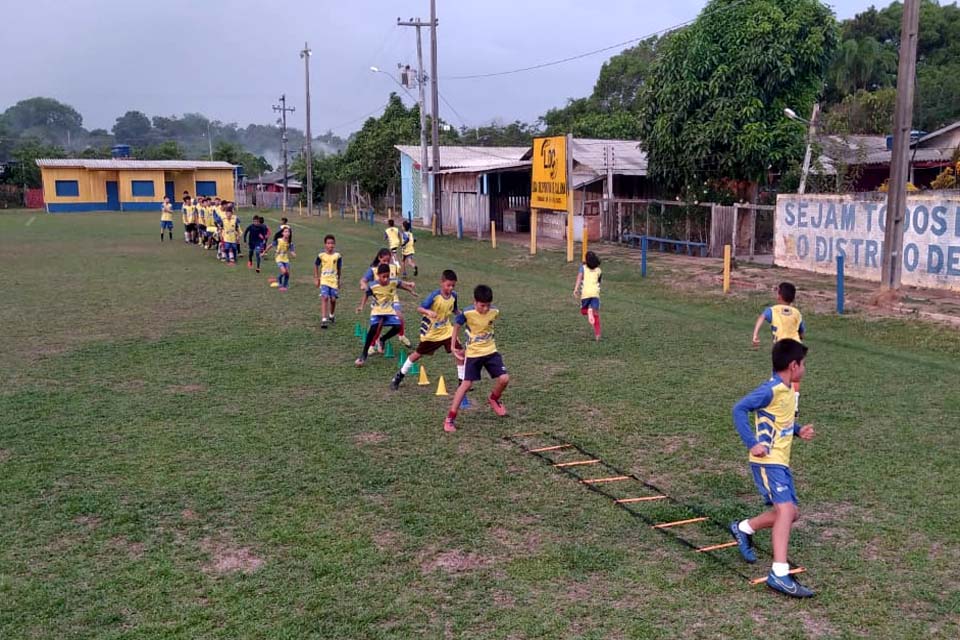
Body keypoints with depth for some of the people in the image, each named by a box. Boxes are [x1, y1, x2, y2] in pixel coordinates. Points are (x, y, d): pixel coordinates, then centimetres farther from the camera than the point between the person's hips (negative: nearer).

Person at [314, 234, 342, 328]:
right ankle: (323, 320, -17)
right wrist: (316, 278, 7)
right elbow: (316, 266, 9)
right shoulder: (321, 255, -5)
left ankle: (331, 316, 33)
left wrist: (339, 280, 13)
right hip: (324, 280, -2)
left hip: (334, 280, 2)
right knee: (324, 298, -14)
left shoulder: (337, 256, -2)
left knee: (333, 299, 6)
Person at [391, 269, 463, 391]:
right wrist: (428, 312, -46)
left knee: (460, 352, -10)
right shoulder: (435, 295, -22)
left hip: (446, 330, 4)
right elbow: (419, 308, -26)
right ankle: (399, 376, 29)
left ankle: (462, 381, 3)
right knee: (418, 354, 10)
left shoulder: (453, 295, -6)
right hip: (431, 332, -4)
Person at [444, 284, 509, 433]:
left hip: (491, 351, 3)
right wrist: (453, 346, 2)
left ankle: (494, 399, 25)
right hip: (473, 353, -3)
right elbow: (457, 326, -1)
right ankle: (450, 418, 3)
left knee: (504, 379, -8)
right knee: (466, 384, -6)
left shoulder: (494, 312, -11)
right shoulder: (467, 313, -21)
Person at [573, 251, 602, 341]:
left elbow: (579, 277, -8)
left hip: (585, 293, -1)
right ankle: (597, 334, -8)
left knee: (583, 311, 16)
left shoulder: (583, 267, 9)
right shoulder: (599, 270, 16)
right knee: (596, 314, 4)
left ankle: (588, 311, -22)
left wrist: (575, 289, -17)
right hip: (595, 293, 1)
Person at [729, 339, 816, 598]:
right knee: (785, 509, -20)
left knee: (789, 513, 13)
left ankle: (744, 529, 32)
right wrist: (752, 443, -26)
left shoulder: (787, 391, 12)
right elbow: (739, 408, -22)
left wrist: (798, 430, 10)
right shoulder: (771, 390, -16)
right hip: (768, 461, -10)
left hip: (781, 461, 10)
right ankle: (779, 574, -21)